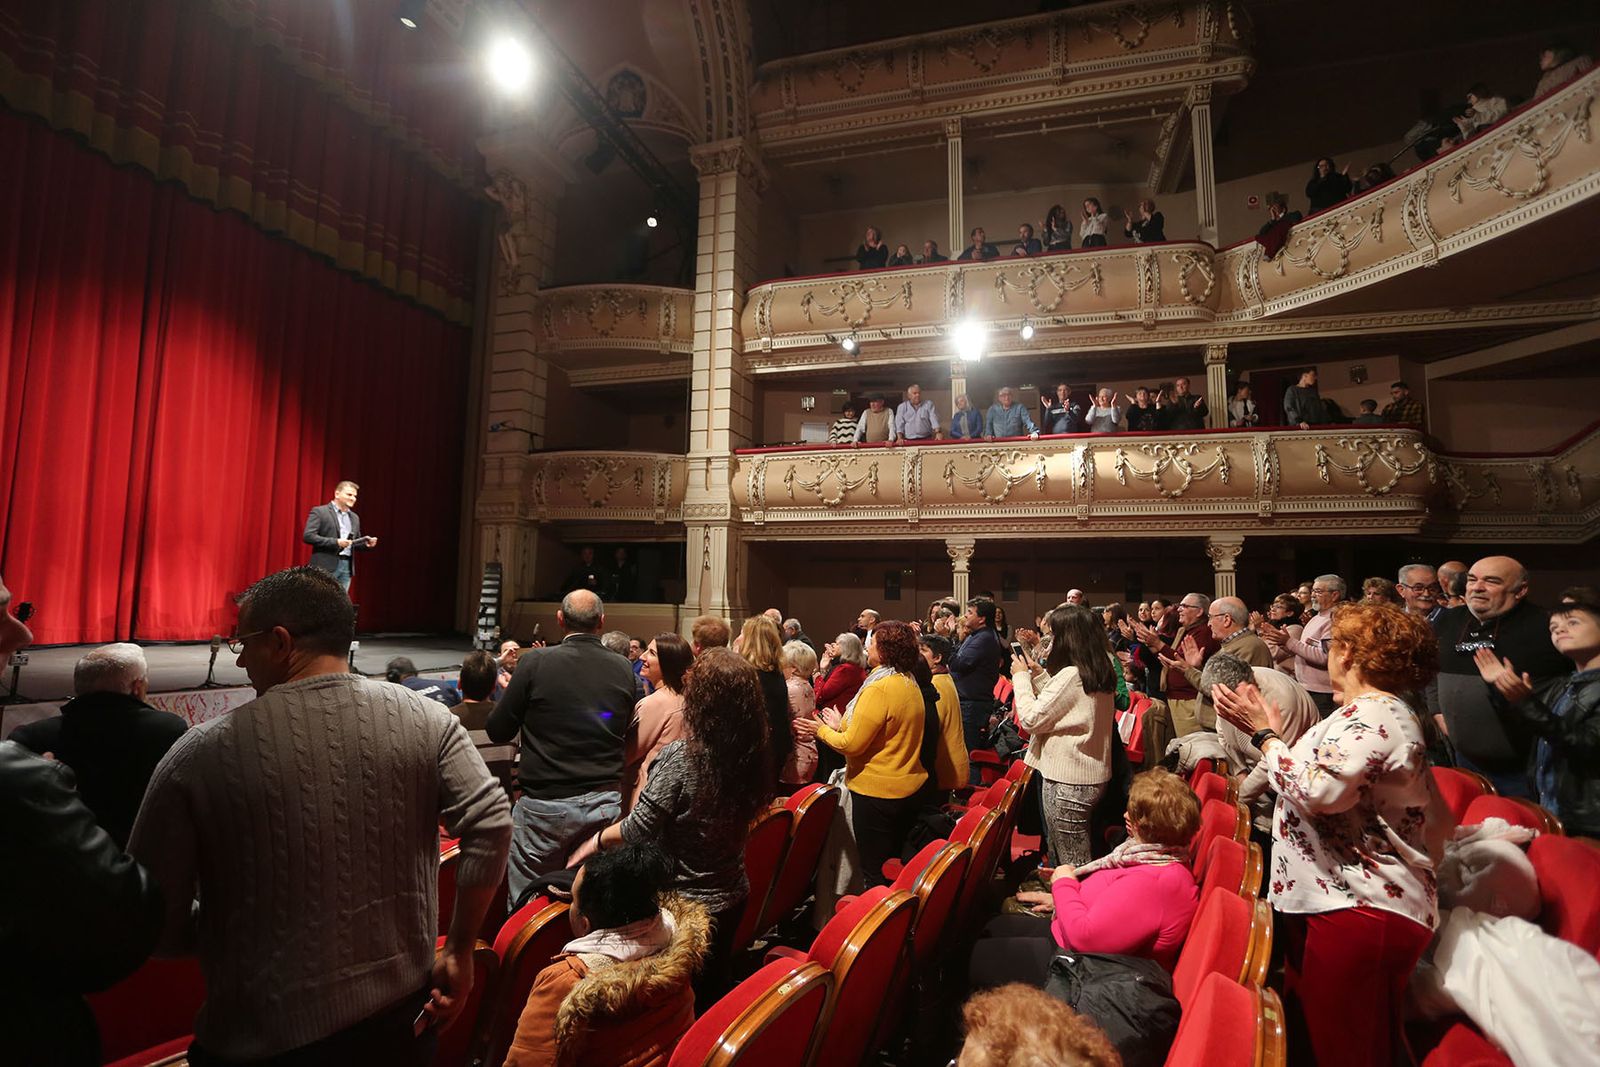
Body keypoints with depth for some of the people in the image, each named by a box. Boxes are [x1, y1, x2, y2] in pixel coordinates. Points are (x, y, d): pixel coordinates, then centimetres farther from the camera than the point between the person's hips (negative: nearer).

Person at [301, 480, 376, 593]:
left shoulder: (355, 517, 18)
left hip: (347, 566, 6)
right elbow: (308, 536, -11)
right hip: (326, 566, -6)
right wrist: (336, 542, -19)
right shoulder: (319, 511, -2)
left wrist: (366, 544, 1)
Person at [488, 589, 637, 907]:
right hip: (606, 804, 3)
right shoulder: (623, 669, -2)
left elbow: (497, 732, -4)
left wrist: (510, 692, 13)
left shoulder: (535, 662, -11)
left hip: (545, 805, -3)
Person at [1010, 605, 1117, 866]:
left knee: (1072, 864, 1)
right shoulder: (1100, 672, 7)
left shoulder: (1070, 675, -21)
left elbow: (1031, 719, -16)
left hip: (1068, 781, -9)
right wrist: (1039, 675, 13)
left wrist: (1021, 677, -5)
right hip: (1092, 775, 9)